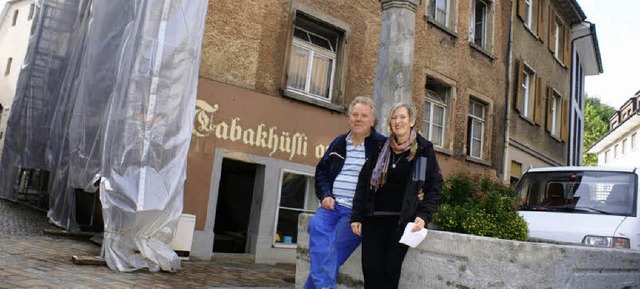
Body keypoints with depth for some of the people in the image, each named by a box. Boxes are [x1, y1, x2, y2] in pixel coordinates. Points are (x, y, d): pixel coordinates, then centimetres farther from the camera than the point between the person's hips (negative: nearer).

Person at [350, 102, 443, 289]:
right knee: (371, 269, -4)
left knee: (391, 268, -5)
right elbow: (363, 182, 9)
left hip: (403, 219, -2)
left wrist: (424, 216, -11)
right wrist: (356, 216, 3)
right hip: (374, 217, 2)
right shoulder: (380, 148, 8)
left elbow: (434, 186, 3)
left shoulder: (424, 149, 3)